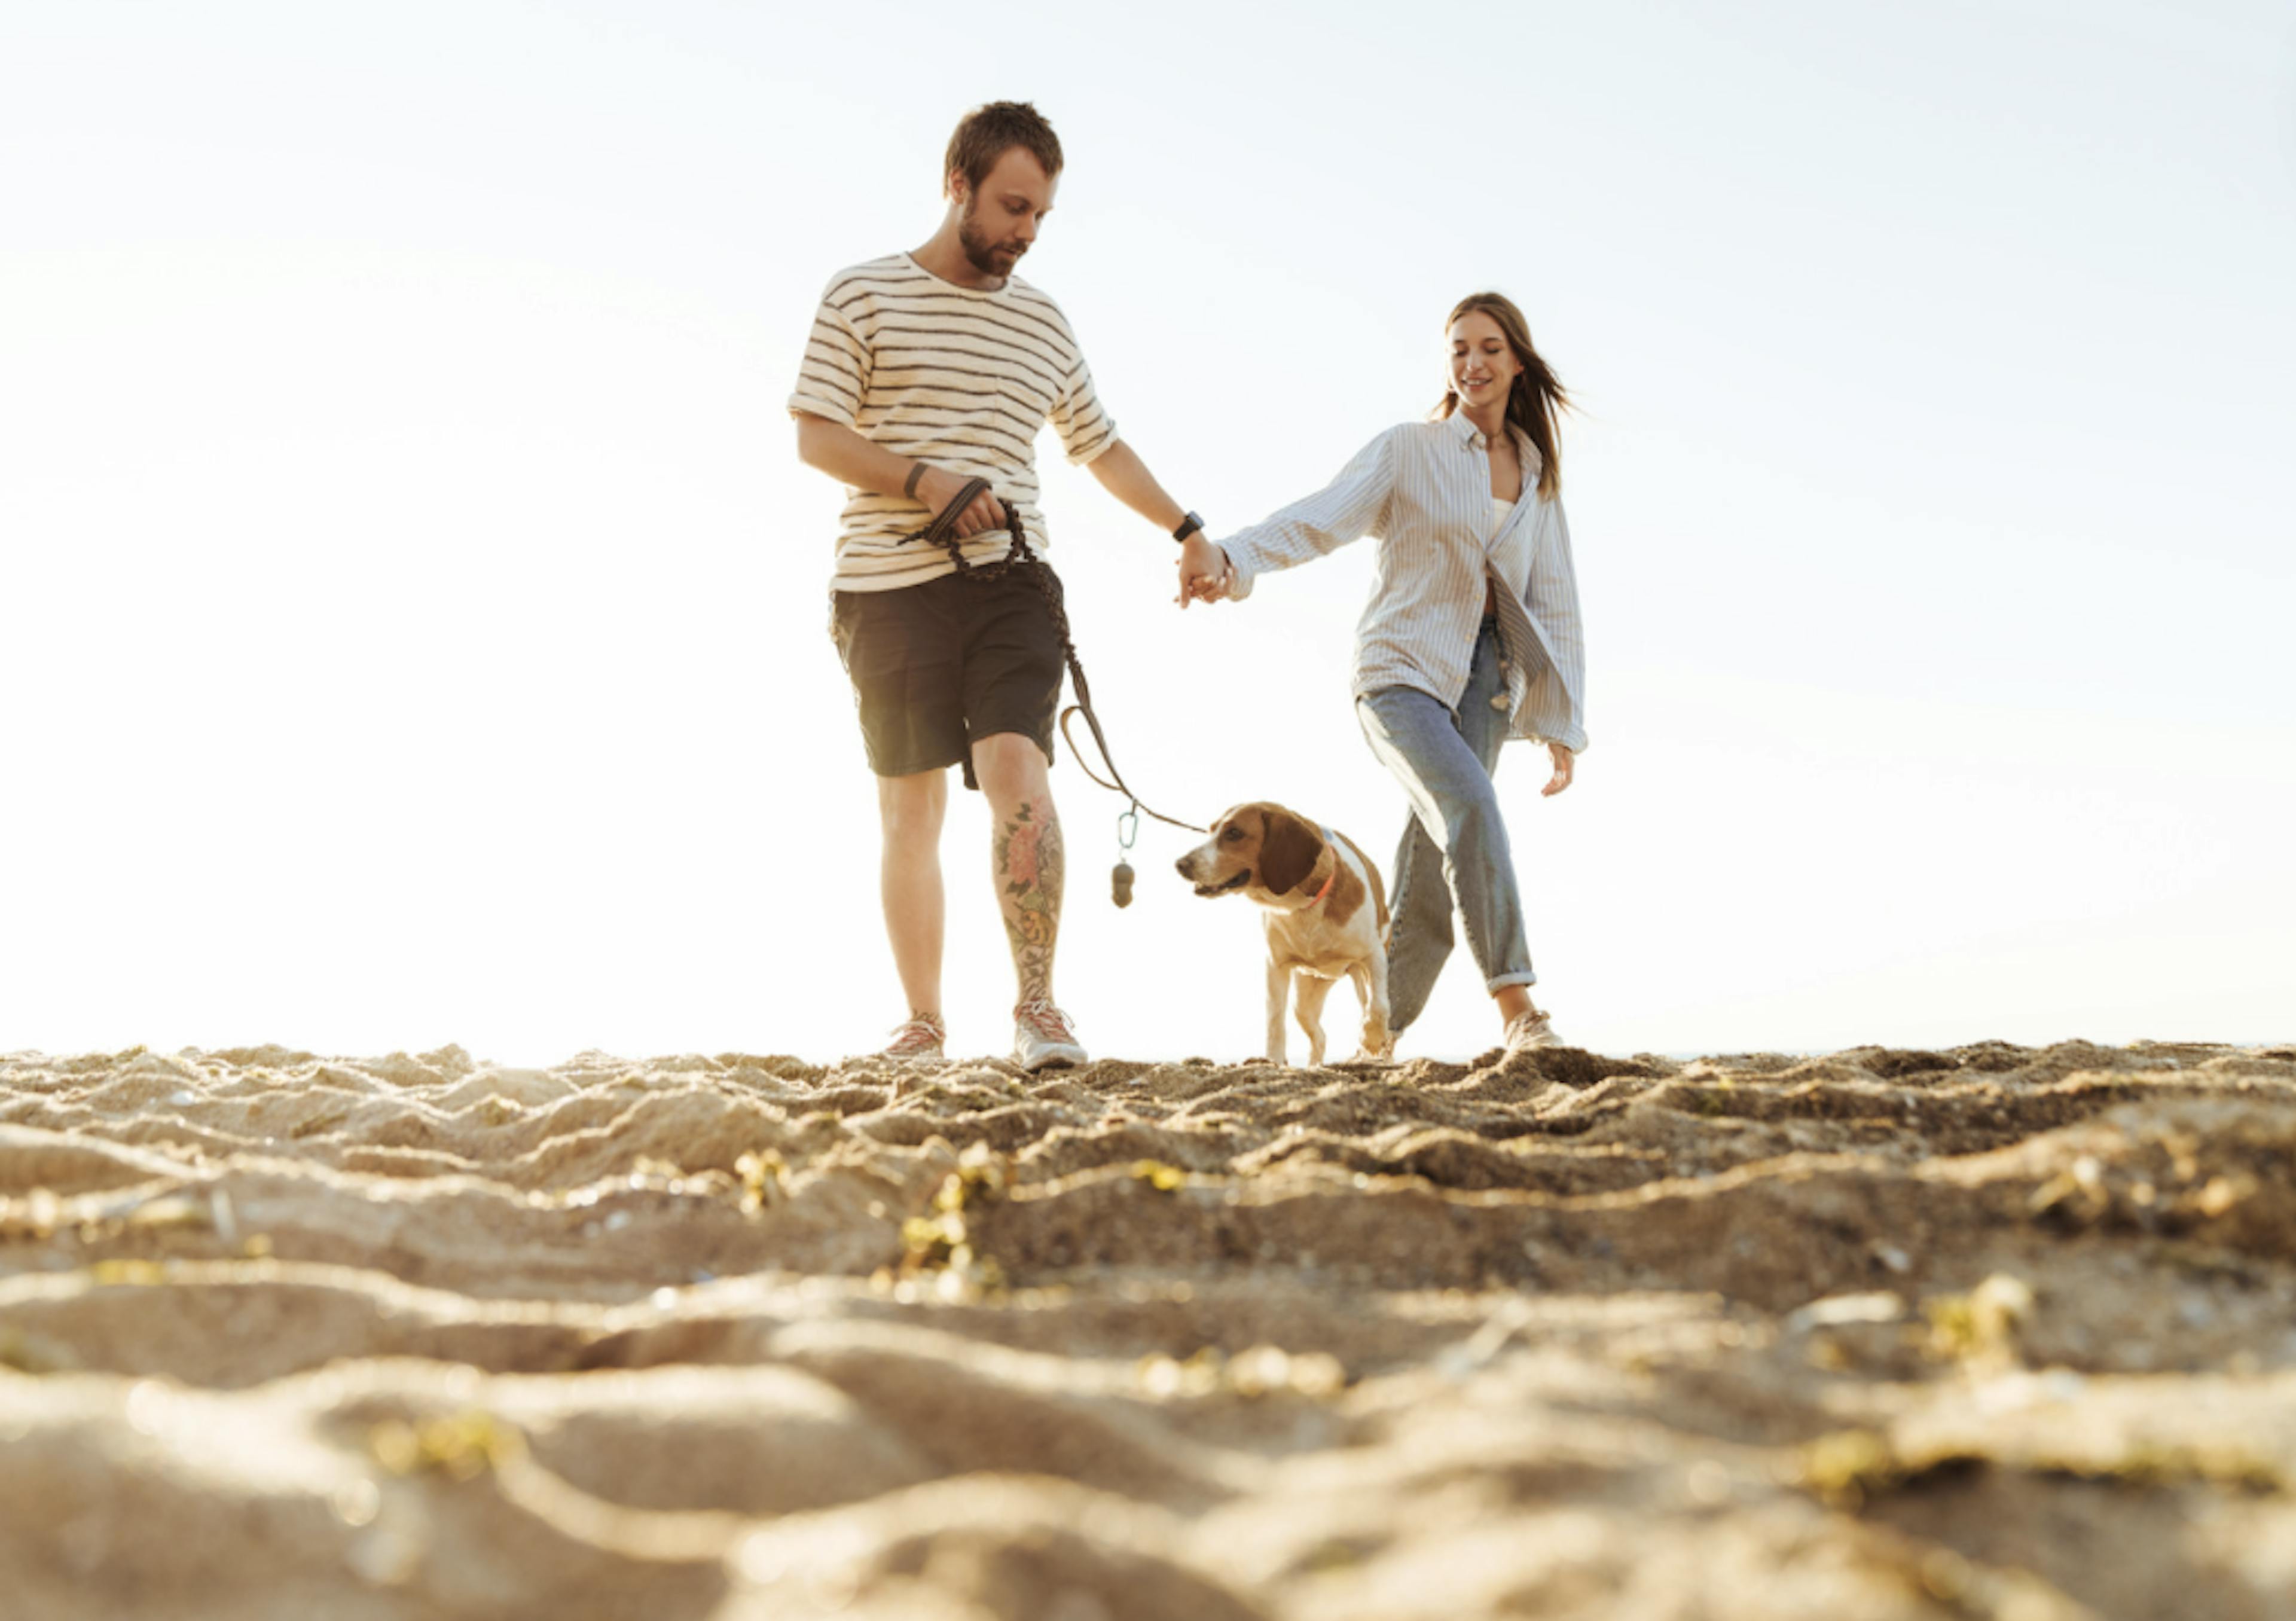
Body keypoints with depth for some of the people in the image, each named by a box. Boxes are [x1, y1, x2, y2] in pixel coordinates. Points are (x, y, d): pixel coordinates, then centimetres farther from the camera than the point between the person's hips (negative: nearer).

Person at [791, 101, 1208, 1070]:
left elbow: (1101, 448, 27)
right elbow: (815, 437, -1)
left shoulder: (1044, 324, 17)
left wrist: (1188, 531, 22)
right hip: (889, 588, -2)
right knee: (911, 810, 3)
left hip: (1010, 585, 2)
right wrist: (922, 480, -14)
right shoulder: (862, 297, 5)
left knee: (1018, 773, -17)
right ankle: (923, 1022, 13)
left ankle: (1038, 1008, -13)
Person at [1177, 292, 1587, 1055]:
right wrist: (1229, 556, -32)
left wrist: (1563, 724, 8)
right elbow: (1321, 517, -13)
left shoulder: (1538, 476, 14)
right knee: (1469, 804, -29)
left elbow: (1555, 603, 14)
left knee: (1431, 887, -1)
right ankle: (1516, 1006, -28)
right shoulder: (1407, 451, 2)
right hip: (1402, 670, -4)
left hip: (1484, 680, 4)